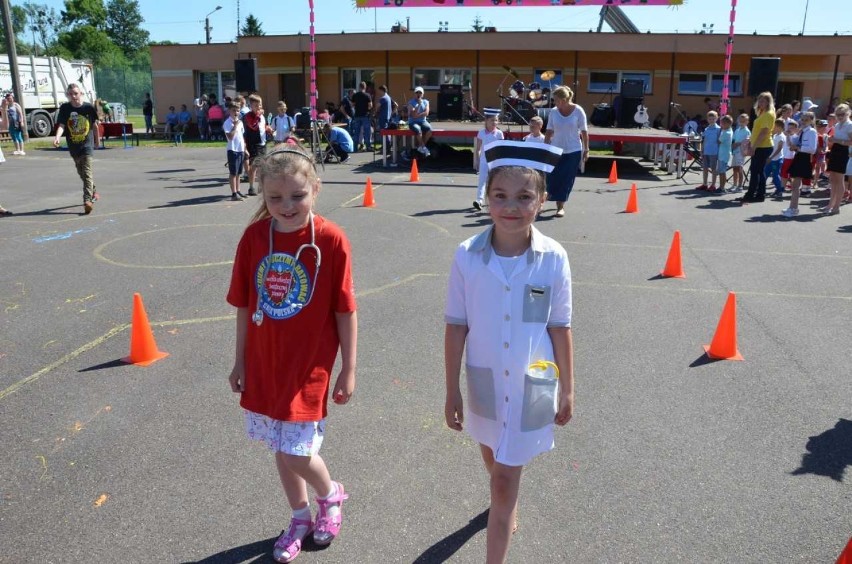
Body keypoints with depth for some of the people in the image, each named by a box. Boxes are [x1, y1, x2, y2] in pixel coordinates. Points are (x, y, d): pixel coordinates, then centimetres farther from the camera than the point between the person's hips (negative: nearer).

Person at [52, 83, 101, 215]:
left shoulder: (88, 107, -5)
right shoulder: (65, 108, -4)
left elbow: (94, 125, 9)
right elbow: (61, 125, -13)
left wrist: (97, 139, 19)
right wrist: (57, 137, -31)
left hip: (87, 144, -4)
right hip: (73, 146, 4)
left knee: (87, 172, -14)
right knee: (81, 172, 18)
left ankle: (88, 200, -21)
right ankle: (93, 192, 40)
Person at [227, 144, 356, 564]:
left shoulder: (331, 240, -17)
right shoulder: (255, 236, -6)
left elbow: (346, 310, -10)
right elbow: (244, 305, 3)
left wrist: (348, 370, -5)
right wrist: (241, 360, 9)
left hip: (309, 366, -4)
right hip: (265, 364, 4)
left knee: (297, 451, -3)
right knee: (281, 449, 17)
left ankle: (331, 496, 32)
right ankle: (300, 518, 42)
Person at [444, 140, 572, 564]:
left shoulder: (553, 258, -17)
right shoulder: (467, 256, -16)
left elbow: (560, 329, -6)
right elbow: (456, 327, -8)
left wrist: (567, 390, 2)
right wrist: (452, 391, -2)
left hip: (532, 386, -2)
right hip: (484, 382, 3)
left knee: (505, 481, 4)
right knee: (493, 458, 28)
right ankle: (506, 504, 62)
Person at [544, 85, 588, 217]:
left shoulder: (578, 111, -8)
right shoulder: (553, 112, -3)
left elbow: (584, 131, -2)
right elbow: (549, 131, 4)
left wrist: (586, 150, -2)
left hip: (573, 151, -2)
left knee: (567, 180, -1)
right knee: (552, 178, -1)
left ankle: (561, 206, 9)